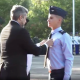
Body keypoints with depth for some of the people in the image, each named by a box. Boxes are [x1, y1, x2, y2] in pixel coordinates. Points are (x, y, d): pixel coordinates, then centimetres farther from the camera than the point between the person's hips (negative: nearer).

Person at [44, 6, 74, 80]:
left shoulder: (64, 36, -12)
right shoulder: (51, 36, 12)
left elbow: (69, 59, -15)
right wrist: (50, 72, 16)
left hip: (61, 74, -8)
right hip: (51, 74, 8)